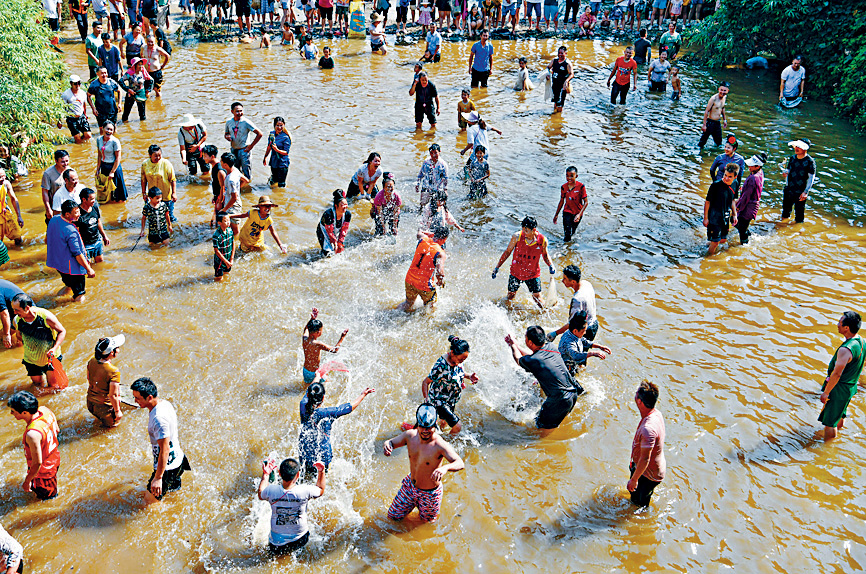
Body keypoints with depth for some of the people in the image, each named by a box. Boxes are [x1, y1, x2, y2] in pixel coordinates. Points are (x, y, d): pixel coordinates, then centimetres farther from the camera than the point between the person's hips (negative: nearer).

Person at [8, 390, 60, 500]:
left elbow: (37, 463, -32)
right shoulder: (45, 410, -19)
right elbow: (57, 431, 1)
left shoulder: (32, 434, -43)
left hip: (43, 471, -8)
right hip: (54, 458, 8)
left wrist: (27, 481, -16)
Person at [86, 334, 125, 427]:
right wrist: (117, 411, -10)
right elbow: (113, 395, -25)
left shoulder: (91, 362, -13)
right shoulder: (114, 372, -33)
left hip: (90, 402, 5)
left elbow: (89, 379, 7)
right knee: (113, 423, 24)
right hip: (105, 407, -5)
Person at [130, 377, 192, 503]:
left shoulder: (159, 418, -32)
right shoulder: (165, 403, -2)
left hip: (167, 466, -10)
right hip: (178, 458, 10)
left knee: (150, 500, 1)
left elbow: (165, 450, -30)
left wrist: (158, 478, -26)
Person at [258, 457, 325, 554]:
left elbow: (261, 496, 6)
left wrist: (265, 474, 13)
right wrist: (321, 471, 9)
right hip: (300, 540, -2)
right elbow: (321, 490, 1)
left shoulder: (271, 491, -21)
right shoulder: (304, 491, -23)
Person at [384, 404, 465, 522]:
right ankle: (415, 504, 42)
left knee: (427, 521, 20)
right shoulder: (410, 435, -16)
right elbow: (391, 442, -2)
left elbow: (460, 464, -42)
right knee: (393, 516, 18)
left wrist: (445, 468, -64)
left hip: (430, 494, -4)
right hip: (410, 486, 5)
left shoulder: (440, 445, -33)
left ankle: (438, 504, 46)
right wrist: (387, 445, -28)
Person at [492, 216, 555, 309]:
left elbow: (545, 254, 5)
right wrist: (497, 267, -3)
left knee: (538, 300, -2)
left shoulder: (543, 240, -17)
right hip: (516, 272, 1)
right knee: (510, 297, 14)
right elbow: (507, 252, -4)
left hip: (533, 274, -1)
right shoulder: (517, 237, -19)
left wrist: (550, 265, -14)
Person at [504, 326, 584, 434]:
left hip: (559, 402, -7)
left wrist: (513, 346, 25)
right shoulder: (550, 347, 0)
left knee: (542, 431, 9)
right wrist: (516, 345, 29)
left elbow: (518, 359, 8)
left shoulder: (531, 361, -19)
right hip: (574, 394, 7)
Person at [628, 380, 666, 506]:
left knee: (639, 503, 16)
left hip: (649, 474, -9)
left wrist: (634, 479, -18)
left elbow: (645, 459, -31)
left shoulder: (648, 429, -41)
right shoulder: (656, 414, -9)